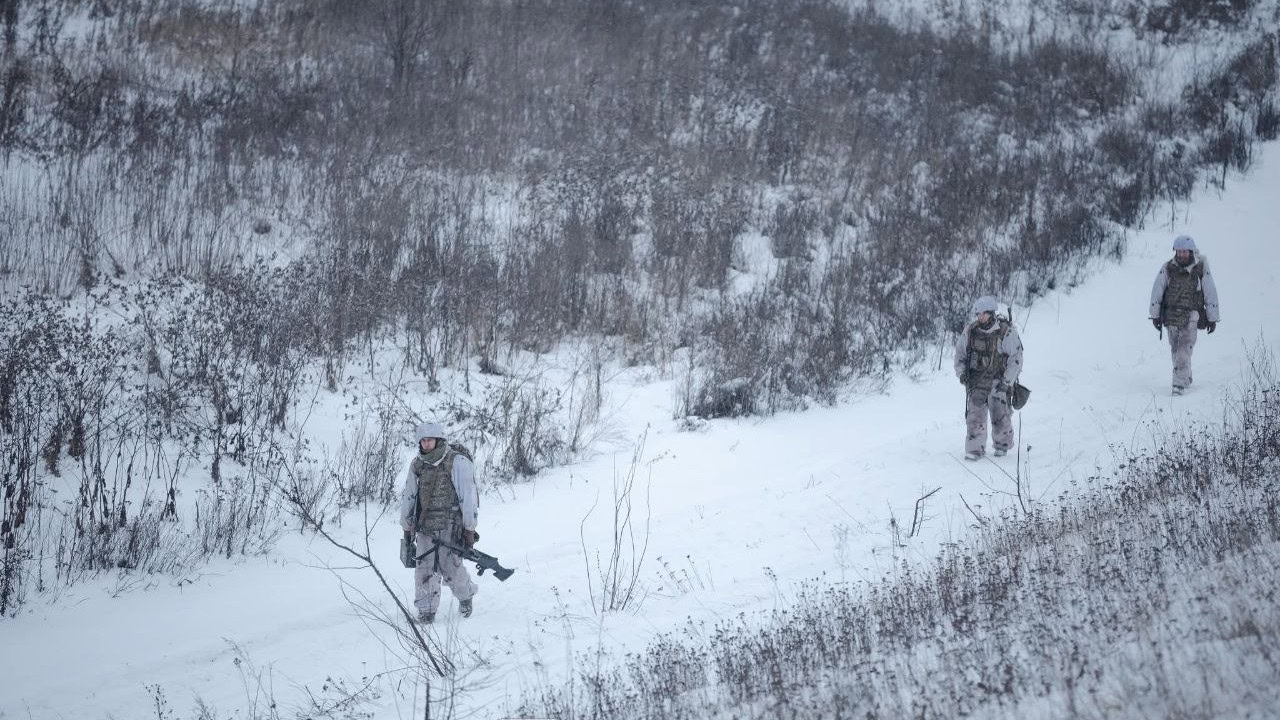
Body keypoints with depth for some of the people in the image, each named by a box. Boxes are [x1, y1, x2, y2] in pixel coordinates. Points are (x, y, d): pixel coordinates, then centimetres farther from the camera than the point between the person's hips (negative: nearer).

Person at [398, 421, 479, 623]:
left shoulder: (457, 462, -8)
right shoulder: (417, 464, 9)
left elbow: (468, 496, -9)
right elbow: (407, 496, 18)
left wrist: (469, 529, -10)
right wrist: (406, 527, 18)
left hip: (450, 525, -5)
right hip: (424, 525, 5)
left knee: (450, 567, -5)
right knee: (425, 567, -2)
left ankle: (465, 595, 24)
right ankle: (427, 611, 6)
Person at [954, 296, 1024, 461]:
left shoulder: (1007, 332, -12)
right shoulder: (970, 330, -2)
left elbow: (1016, 358, -7)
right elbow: (960, 351, 11)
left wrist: (1007, 382, -12)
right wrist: (961, 372, -2)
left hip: (998, 379, -2)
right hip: (976, 379, 2)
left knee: (1000, 415, -3)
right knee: (975, 413, -9)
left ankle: (1002, 444, 22)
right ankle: (975, 449, -3)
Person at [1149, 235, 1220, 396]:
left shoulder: (1201, 269, -5)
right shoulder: (1168, 268, -2)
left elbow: (1211, 294, 1)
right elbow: (1157, 291, 4)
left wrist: (1212, 318, 3)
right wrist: (1155, 315, 4)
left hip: (1191, 316, -3)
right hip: (1171, 315, 3)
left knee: (1184, 349, -14)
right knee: (1176, 350, 9)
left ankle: (1180, 383, -16)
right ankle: (1186, 378, 28)